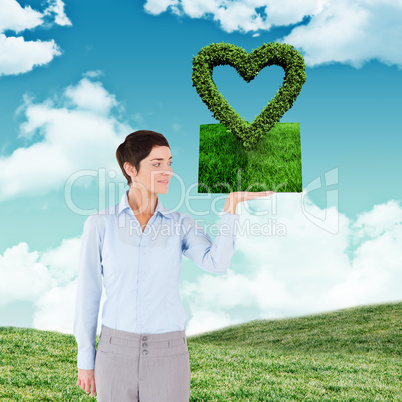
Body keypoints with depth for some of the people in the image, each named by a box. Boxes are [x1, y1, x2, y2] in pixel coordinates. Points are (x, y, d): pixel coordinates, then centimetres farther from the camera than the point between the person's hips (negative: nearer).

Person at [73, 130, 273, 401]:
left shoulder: (181, 224, 1)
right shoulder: (100, 224, -2)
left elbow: (217, 264, -17)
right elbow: (88, 294, 2)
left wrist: (230, 208, -26)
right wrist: (86, 360, 4)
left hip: (167, 357, 1)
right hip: (117, 352, 0)